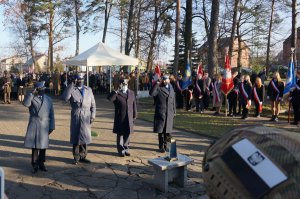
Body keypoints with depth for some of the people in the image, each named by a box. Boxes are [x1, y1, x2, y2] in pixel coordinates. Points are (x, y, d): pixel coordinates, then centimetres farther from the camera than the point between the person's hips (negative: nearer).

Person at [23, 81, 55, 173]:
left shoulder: (48, 99, 10)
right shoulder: (31, 97, 2)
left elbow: (51, 114, 9)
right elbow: (25, 104, -21)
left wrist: (52, 126, 5)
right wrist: (32, 93, -19)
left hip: (45, 125, 2)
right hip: (34, 124, -2)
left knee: (43, 145, 7)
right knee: (34, 145, 1)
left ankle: (41, 164, 19)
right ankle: (35, 165, 11)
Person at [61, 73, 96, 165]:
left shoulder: (89, 90, 12)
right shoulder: (71, 90, 1)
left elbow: (93, 104, 12)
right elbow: (64, 98, -20)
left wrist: (93, 115, 2)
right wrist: (71, 85, -19)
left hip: (86, 117, 3)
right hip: (76, 117, -3)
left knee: (85, 136, 9)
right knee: (75, 137, 3)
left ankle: (83, 156, 21)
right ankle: (76, 157, 16)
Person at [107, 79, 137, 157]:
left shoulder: (131, 93, 11)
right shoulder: (116, 93, -2)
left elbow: (134, 105, 12)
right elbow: (109, 98, -22)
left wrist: (134, 115, 9)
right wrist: (116, 91, -25)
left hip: (129, 118, 3)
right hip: (120, 118, -3)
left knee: (128, 134, 10)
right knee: (120, 134, 5)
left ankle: (126, 148, 25)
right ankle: (121, 150, 16)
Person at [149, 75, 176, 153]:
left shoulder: (171, 90, 15)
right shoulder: (158, 88, -1)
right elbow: (151, 93, -20)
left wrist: (174, 111, 14)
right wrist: (157, 84, -18)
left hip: (169, 113, 4)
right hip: (160, 113, -4)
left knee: (167, 131, 9)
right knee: (160, 131, 1)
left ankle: (165, 145, 23)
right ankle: (161, 147, 11)